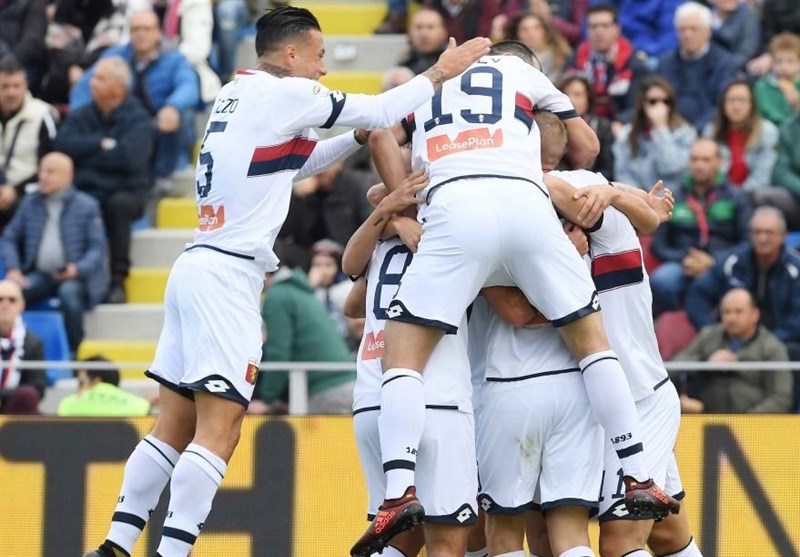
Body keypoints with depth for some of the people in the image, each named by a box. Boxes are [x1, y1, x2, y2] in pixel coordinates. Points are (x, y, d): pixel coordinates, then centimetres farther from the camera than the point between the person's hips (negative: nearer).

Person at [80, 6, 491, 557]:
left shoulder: (234, 95, 18)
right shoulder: (285, 93, -7)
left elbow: (299, 160, 28)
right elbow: (379, 111, -2)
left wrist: (360, 138, 19)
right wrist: (441, 72, 10)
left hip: (197, 266, 9)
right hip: (227, 275, -9)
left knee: (174, 429, 11)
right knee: (218, 433, -10)